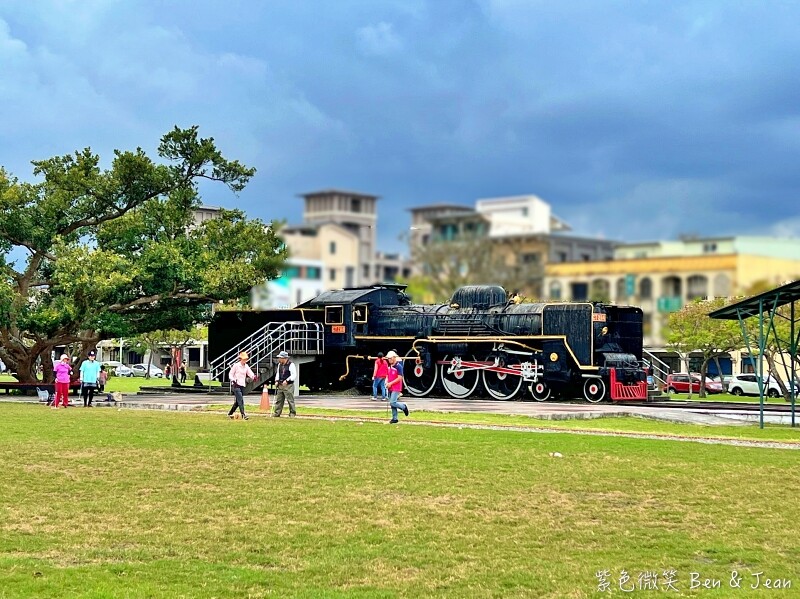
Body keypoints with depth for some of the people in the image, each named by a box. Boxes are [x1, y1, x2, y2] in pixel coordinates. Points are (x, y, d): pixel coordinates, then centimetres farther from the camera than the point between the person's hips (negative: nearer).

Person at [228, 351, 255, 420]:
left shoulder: (246, 367, 11)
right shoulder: (236, 365, -5)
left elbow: (250, 373, 1)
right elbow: (230, 374, -2)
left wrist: (253, 376, -22)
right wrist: (233, 379, -20)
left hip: (242, 385, 6)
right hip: (236, 385, -6)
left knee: (237, 401, 11)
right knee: (240, 400, -16)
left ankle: (230, 414, 25)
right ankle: (243, 415, -22)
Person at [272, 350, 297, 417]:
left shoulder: (291, 364, -12)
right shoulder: (280, 364, 12)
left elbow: (294, 375, -15)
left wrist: (287, 380, -22)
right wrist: (277, 381, 7)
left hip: (288, 385, -7)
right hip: (280, 385, 7)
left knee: (290, 400, -4)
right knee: (278, 399, 6)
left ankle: (292, 413, 4)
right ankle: (277, 413, 10)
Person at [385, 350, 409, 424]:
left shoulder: (398, 366, -13)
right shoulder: (389, 367, 12)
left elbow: (400, 378, -18)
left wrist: (390, 383, -17)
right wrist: (387, 382, 2)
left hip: (396, 389, -8)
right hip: (390, 388, 8)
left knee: (392, 403, -16)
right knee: (392, 404, 8)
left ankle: (403, 407, 8)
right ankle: (394, 418, 15)